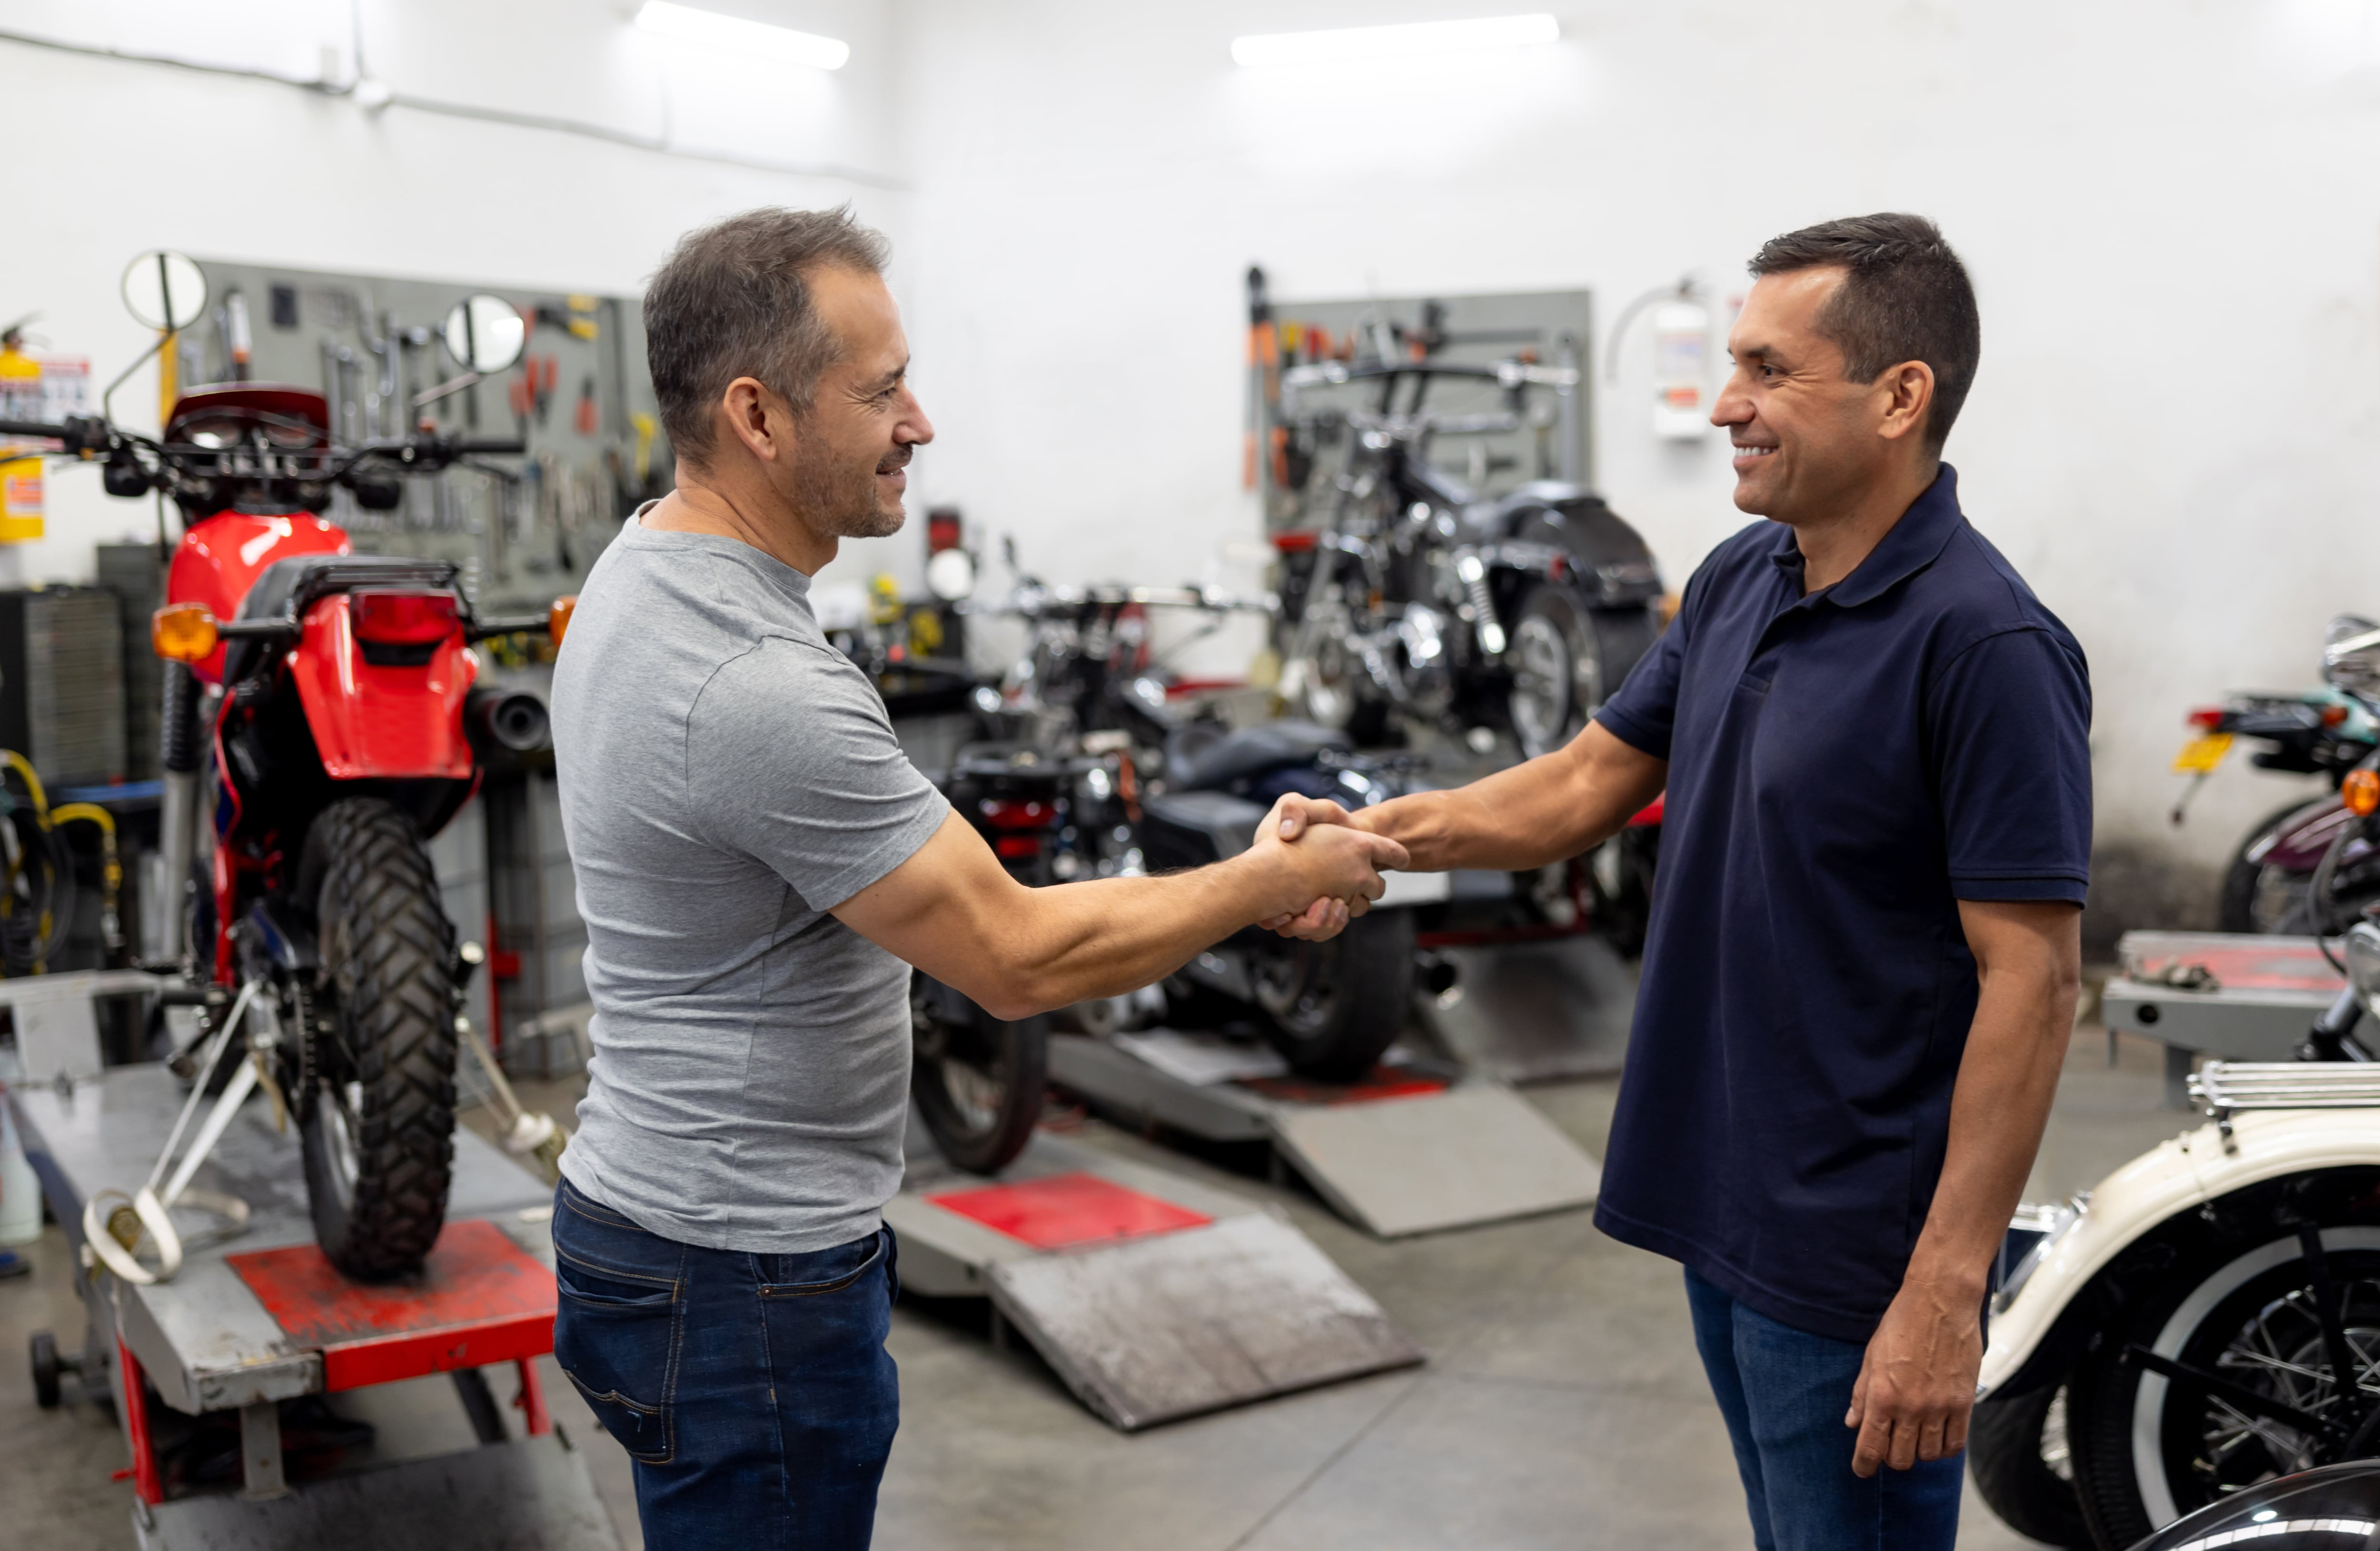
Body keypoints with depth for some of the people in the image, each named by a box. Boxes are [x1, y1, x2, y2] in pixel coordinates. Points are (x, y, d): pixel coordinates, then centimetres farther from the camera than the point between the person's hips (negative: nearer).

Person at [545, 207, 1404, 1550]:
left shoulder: (644, 571, 4)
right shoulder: (763, 686, -29)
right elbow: (1021, 961, -23)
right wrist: (1279, 880, -10)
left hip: (657, 1212, 10)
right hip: (746, 1284, -10)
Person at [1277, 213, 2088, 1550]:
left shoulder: (1987, 645, -20)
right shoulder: (1738, 584, 6)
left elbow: (2033, 981, -22)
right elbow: (1589, 785, 13)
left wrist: (1945, 1294, -23)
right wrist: (1374, 835, -3)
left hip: (1854, 1257, -8)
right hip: (1724, 1207, 8)